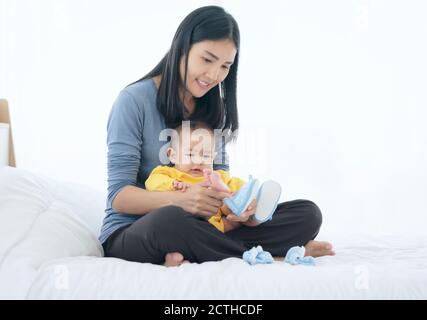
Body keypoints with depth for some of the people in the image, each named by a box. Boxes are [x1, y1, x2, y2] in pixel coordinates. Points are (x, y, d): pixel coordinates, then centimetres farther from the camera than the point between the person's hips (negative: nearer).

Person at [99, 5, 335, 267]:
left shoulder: (215, 110, 11)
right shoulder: (134, 101, -9)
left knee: (307, 213, -11)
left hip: (194, 229, 5)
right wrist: (179, 200, -32)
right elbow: (119, 197, -14)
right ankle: (275, 255, -22)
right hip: (132, 233, -5)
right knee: (169, 220, -42)